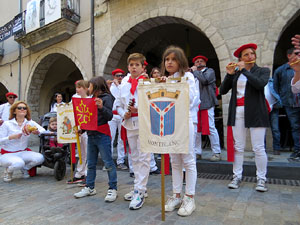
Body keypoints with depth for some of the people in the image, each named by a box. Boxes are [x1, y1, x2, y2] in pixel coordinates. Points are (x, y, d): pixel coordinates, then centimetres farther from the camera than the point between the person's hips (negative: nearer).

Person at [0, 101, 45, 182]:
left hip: (23, 152, 3)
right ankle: (8, 171, 4)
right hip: (8, 154, -3)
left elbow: (44, 131, -5)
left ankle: (24, 168, 9)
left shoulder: (30, 123, 2)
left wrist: (37, 132, -26)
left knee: (40, 158, -24)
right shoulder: (7, 124, -5)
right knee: (19, 163, -36)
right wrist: (11, 137, -22)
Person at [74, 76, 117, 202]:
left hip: (102, 134, -8)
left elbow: (109, 116, -14)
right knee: (91, 163, 15)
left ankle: (113, 189, 7)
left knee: (108, 163, -2)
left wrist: (101, 107, -29)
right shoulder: (92, 98, 17)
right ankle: (89, 187, 27)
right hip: (91, 134, 9)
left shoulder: (106, 97, -7)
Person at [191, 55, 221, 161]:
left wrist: (195, 71, 0)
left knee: (211, 127, -6)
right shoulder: (193, 74, 22)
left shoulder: (210, 71, 7)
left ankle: (216, 152, 3)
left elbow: (204, 80, -13)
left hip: (206, 104, -5)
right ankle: (197, 152, 13)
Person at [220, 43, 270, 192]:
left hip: (255, 113, -2)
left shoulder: (263, 71, 8)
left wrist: (244, 70, -10)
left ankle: (261, 179, 13)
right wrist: (229, 74, -6)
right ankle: (237, 177, 14)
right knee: (238, 147, 5)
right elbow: (223, 91, 5)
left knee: (258, 148, -1)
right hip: (237, 112, 2)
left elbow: (260, 84, -15)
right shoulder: (235, 73, 14)